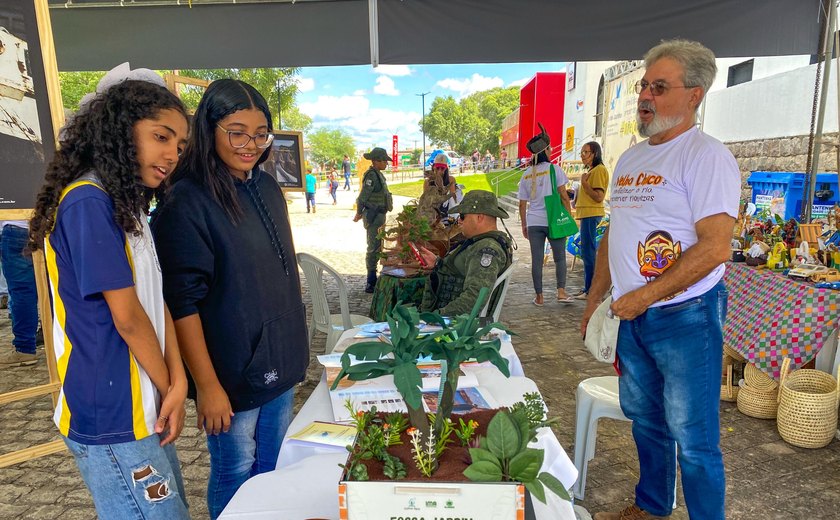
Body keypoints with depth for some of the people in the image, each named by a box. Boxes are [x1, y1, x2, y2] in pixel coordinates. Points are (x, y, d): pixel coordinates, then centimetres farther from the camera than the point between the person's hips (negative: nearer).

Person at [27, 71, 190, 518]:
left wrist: (177, 383, -3)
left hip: (138, 411, 9)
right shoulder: (88, 202, -19)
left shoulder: (125, 204, 9)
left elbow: (157, 301, 5)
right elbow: (128, 317, -18)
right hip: (112, 420, -9)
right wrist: (167, 387, -3)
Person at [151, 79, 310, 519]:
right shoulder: (186, 202, -16)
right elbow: (182, 302, -18)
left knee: (274, 468, 21)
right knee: (235, 475, 12)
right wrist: (207, 384, -17)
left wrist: (291, 349, 14)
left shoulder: (267, 188, 5)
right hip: (230, 372, -6)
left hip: (280, 362, 7)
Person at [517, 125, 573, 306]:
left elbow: (522, 204, 8)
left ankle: (539, 296, 9)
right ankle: (561, 291, 3)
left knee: (537, 260, 6)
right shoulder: (554, 169, -3)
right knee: (560, 257, 11)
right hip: (553, 221, -3)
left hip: (533, 222, 3)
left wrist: (524, 225, 16)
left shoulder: (526, 175, 8)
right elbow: (563, 196, -6)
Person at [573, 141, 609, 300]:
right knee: (587, 252, 13)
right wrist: (578, 193, 14)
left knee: (589, 252, -9)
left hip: (591, 215, -11)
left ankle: (590, 290, -5)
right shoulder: (592, 170, 21)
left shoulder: (599, 170, -11)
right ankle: (588, 288, 20)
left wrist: (584, 183, -17)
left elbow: (599, 197, -18)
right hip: (587, 214, 11)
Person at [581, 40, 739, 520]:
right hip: (630, 317, 8)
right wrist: (595, 299, 14)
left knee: (693, 439, 4)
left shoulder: (706, 155, -12)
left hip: (685, 317, -7)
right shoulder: (630, 159, 12)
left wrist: (644, 296, -19)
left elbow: (715, 247, -20)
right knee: (645, 421, 21)